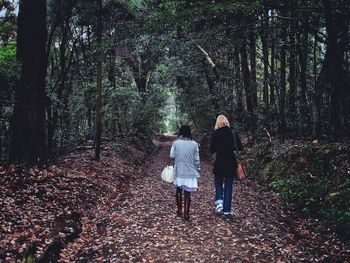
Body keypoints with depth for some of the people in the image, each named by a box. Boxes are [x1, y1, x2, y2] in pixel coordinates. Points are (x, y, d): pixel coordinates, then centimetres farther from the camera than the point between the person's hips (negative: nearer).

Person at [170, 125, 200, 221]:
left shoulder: (176, 143, -7)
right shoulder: (194, 144, -6)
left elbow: (172, 156, -6)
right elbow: (196, 160, -3)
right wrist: (197, 170, 8)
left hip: (179, 172, 1)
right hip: (190, 172, -1)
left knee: (179, 191, 19)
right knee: (187, 193, 4)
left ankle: (179, 211, 25)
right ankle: (186, 214, 6)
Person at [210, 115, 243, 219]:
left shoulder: (215, 134, -7)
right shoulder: (233, 133, -3)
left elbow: (212, 150, -5)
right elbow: (240, 148, 0)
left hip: (220, 162, -1)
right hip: (231, 162, 1)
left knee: (218, 183, 18)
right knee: (228, 186, 9)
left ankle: (219, 202, -4)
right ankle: (226, 211, 11)